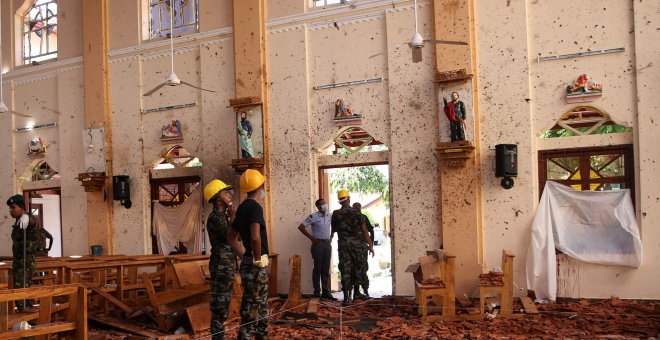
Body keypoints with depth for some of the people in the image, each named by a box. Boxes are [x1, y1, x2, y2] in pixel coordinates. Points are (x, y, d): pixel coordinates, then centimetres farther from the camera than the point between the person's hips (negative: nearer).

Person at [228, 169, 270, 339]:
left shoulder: (242, 207, 11)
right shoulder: (255, 207, -17)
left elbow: (230, 236, 19)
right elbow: (255, 236, -32)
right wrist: (258, 259, -20)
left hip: (249, 262, 9)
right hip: (256, 265, -9)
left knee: (261, 304, 19)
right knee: (253, 306, -1)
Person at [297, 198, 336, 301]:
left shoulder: (330, 216, 7)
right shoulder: (313, 216, -9)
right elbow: (301, 227, -10)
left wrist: (331, 237, 12)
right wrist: (311, 238, -10)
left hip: (327, 244, 5)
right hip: (318, 244, -5)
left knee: (326, 269, 8)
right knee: (317, 269, 1)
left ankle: (326, 292, 14)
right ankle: (317, 292, 9)